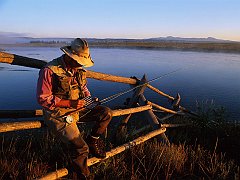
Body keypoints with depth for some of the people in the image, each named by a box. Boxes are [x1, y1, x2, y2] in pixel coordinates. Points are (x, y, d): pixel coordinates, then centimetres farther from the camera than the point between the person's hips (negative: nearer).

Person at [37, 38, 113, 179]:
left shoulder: (79, 69, 4)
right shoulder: (50, 70, -18)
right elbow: (43, 99, -16)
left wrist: (89, 98, 0)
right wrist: (70, 103, -21)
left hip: (77, 109, 7)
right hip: (58, 113, -6)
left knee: (106, 113, -7)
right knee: (82, 148, -18)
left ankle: (93, 140, 14)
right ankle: (80, 163, 19)